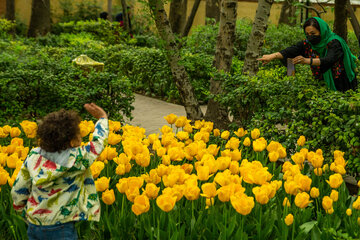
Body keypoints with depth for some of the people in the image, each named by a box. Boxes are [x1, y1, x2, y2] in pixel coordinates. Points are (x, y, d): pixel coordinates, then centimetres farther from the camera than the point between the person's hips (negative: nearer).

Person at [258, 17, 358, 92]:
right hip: (323, 83, 5)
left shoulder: (334, 43, -20)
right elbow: (291, 50, -19)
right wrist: (272, 56, -37)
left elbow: (328, 60, -38)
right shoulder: (308, 44, -4)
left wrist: (307, 61, -54)